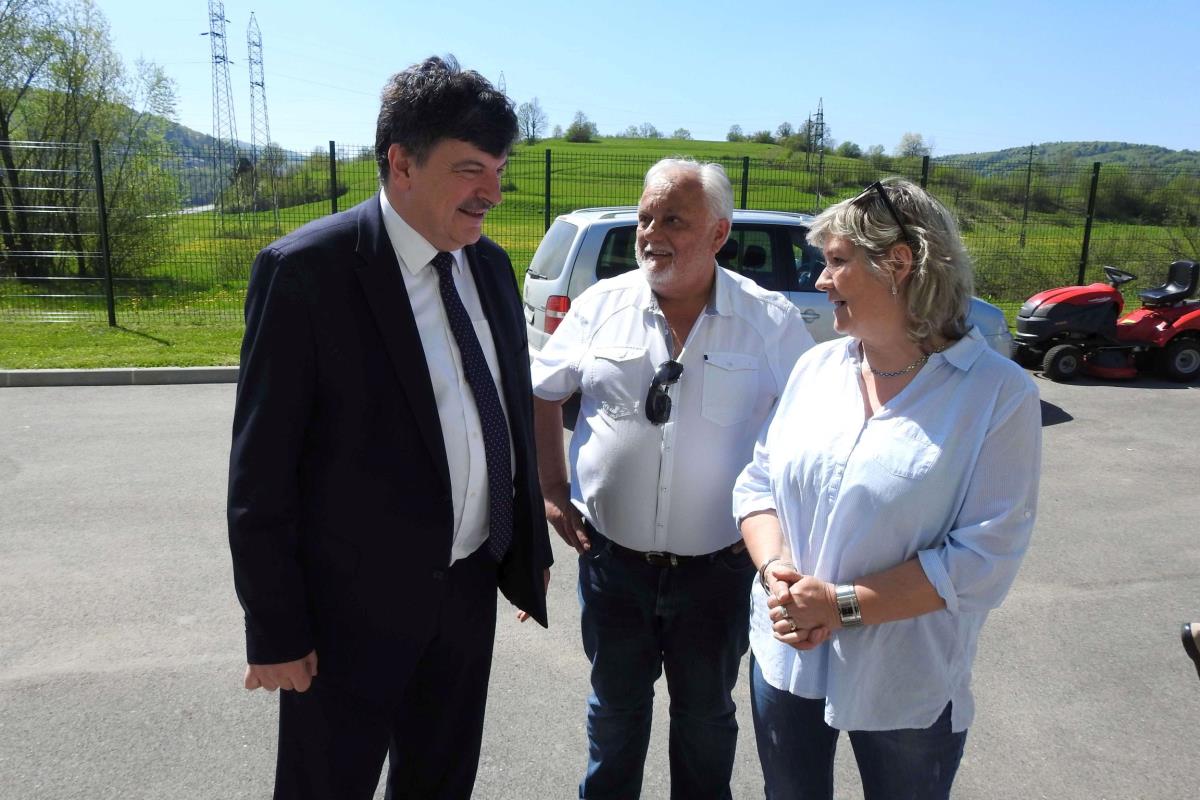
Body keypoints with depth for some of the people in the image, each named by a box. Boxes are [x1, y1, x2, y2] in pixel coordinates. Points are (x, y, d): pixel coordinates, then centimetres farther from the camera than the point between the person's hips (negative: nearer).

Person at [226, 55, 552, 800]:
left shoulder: (491, 265, 3)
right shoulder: (306, 269, -17)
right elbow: (262, 467, -14)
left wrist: (532, 544, 12)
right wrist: (275, 628, -11)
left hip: (471, 585, 6)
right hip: (355, 600, -5)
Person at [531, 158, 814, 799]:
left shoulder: (771, 321, -8)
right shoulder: (603, 304, -4)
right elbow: (543, 393, 6)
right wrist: (553, 492, 1)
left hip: (718, 567, -1)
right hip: (611, 557, 2)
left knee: (706, 716, 20)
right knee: (615, 708, 22)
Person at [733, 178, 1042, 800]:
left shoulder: (999, 394, -14)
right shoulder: (817, 366, 0)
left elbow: (985, 557, -18)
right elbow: (758, 482, 4)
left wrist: (842, 603, -21)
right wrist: (776, 570, -14)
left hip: (907, 691, -4)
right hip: (785, 659, 4)